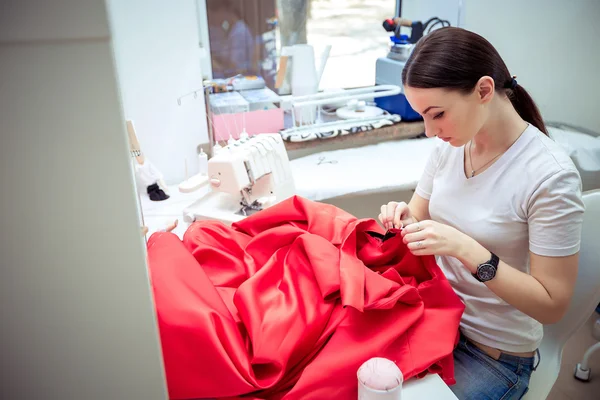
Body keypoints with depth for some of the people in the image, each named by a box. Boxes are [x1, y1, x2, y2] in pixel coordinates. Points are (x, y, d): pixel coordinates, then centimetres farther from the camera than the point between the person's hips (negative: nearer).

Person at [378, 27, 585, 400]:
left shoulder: (551, 175, -22)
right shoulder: (451, 145, -5)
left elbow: (552, 305, -18)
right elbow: (419, 220, 7)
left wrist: (467, 249, -30)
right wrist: (404, 219, -16)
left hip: (494, 353, -4)